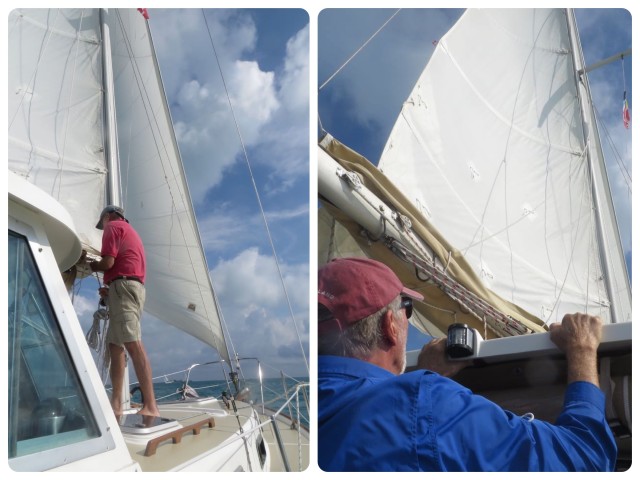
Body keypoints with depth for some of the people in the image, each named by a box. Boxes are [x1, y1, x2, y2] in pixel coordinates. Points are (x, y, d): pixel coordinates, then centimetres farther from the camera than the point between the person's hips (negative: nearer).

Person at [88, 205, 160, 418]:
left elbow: (108, 262, -10)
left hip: (123, 286, -10)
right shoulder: (130, 231, 32)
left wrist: (91, 266, 11)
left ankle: (150, 406, -27)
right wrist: (110, 289, 19)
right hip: (135, 286, 10)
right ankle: (116, 404, 3)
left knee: (133, 344, -19)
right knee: (115, 345, 7)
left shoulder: (113, 227, 4)